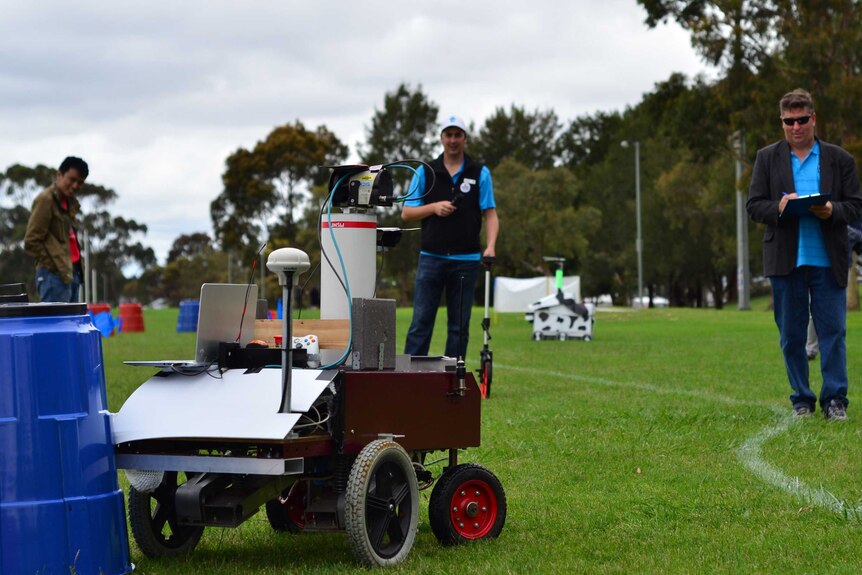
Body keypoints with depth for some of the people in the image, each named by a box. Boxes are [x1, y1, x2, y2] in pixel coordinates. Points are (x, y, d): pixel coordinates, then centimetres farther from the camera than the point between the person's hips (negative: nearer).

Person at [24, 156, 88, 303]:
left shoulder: (69, 202, 18)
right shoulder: (45, 200, -8)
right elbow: (32, 241, -12)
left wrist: (77, 268, 11)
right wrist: (55, 267, -11)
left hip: (71, 274, 9)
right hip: (55, 275, -9)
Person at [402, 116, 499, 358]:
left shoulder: (480, 173, 6)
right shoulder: (425, 172, 7)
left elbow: (490, 213, 2)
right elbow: (407, 213, 6)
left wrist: (490, 246, -14)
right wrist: (434, 207, -11)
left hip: (466, 260, 0)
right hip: (431, 257, 0)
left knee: (459, 326, 5)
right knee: (421, 321, -3)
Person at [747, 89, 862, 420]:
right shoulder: (767, 159, 9)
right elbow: (754, 206, 5)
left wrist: (832, 210, -16)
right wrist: (779, 206, -16)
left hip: (828, 261, -1)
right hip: (786, 261, 1)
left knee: (833, 331, -4)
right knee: (791, 335, 5)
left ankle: (835, 399, 2)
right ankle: (801, 399, 14)